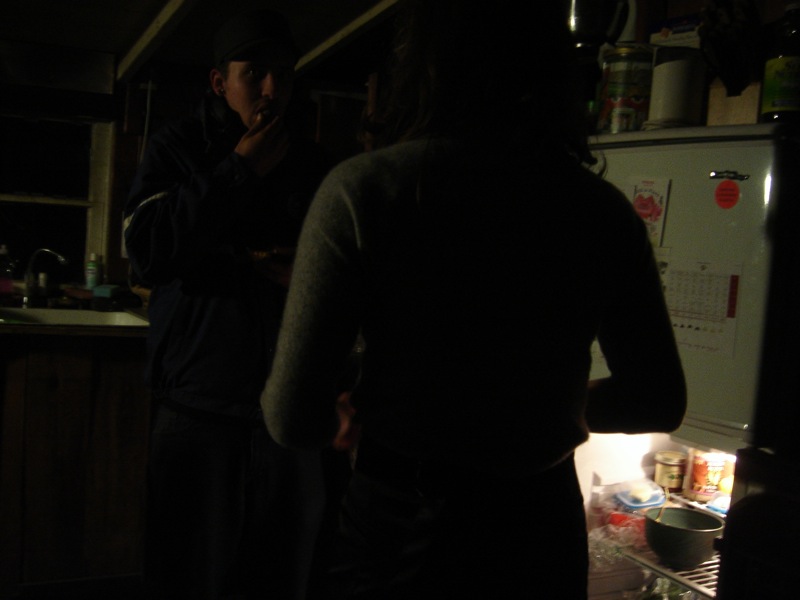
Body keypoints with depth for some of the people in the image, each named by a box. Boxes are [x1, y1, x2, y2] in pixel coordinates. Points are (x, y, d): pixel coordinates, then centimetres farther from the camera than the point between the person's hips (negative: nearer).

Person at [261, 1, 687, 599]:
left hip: (394, 529, -3)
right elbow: (660, 400, 5)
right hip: (544, 533, 3)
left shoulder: (362, 187, -16)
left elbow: (294, 418, -15)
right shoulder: (602, 210, -6)